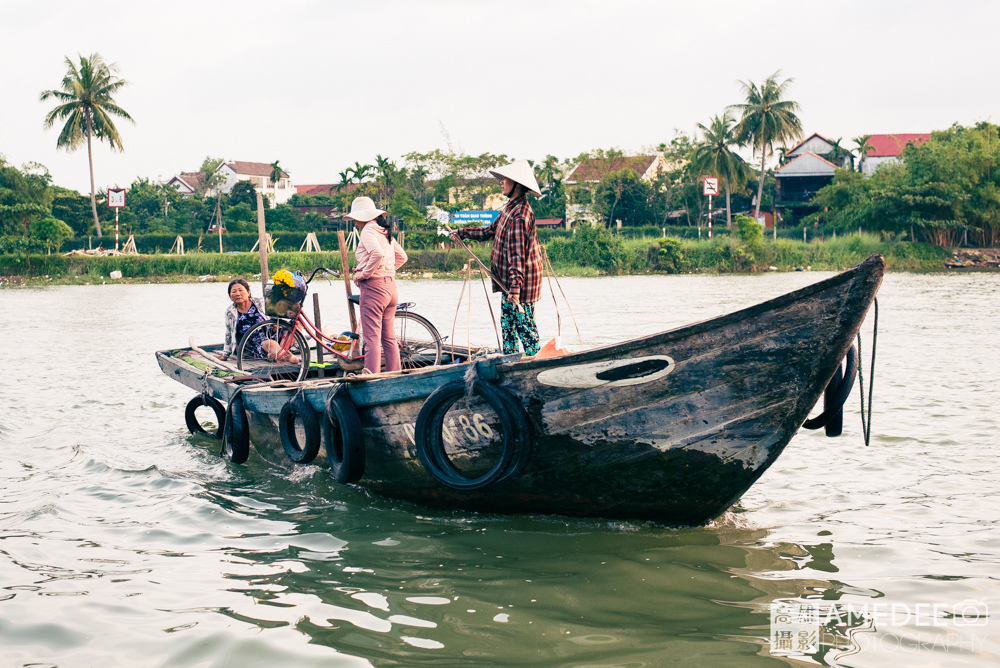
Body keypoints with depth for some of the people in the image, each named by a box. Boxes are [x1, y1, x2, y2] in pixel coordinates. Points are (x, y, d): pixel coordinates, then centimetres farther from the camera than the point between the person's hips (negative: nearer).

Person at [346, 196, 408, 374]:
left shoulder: (368, 231, -10)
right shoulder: (385, 232, 16)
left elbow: (378, 254, -27)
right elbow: (402, 257, 22)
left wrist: (364, 273, -16)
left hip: (373, 286, -9)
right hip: (390, 285, 9)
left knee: (372, 338, -8)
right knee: (389, 338, 14)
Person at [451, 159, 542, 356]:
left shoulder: (519, 216, -22)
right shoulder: (511, 207, 10)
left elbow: (518, 254, -27)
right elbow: (491, 231, 22)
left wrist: (515, 287, -30)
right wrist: (462, 233, 24)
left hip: (520, 282, -10)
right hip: (508, 281, 10)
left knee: (524, 324, -5)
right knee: (507, 324, 15)